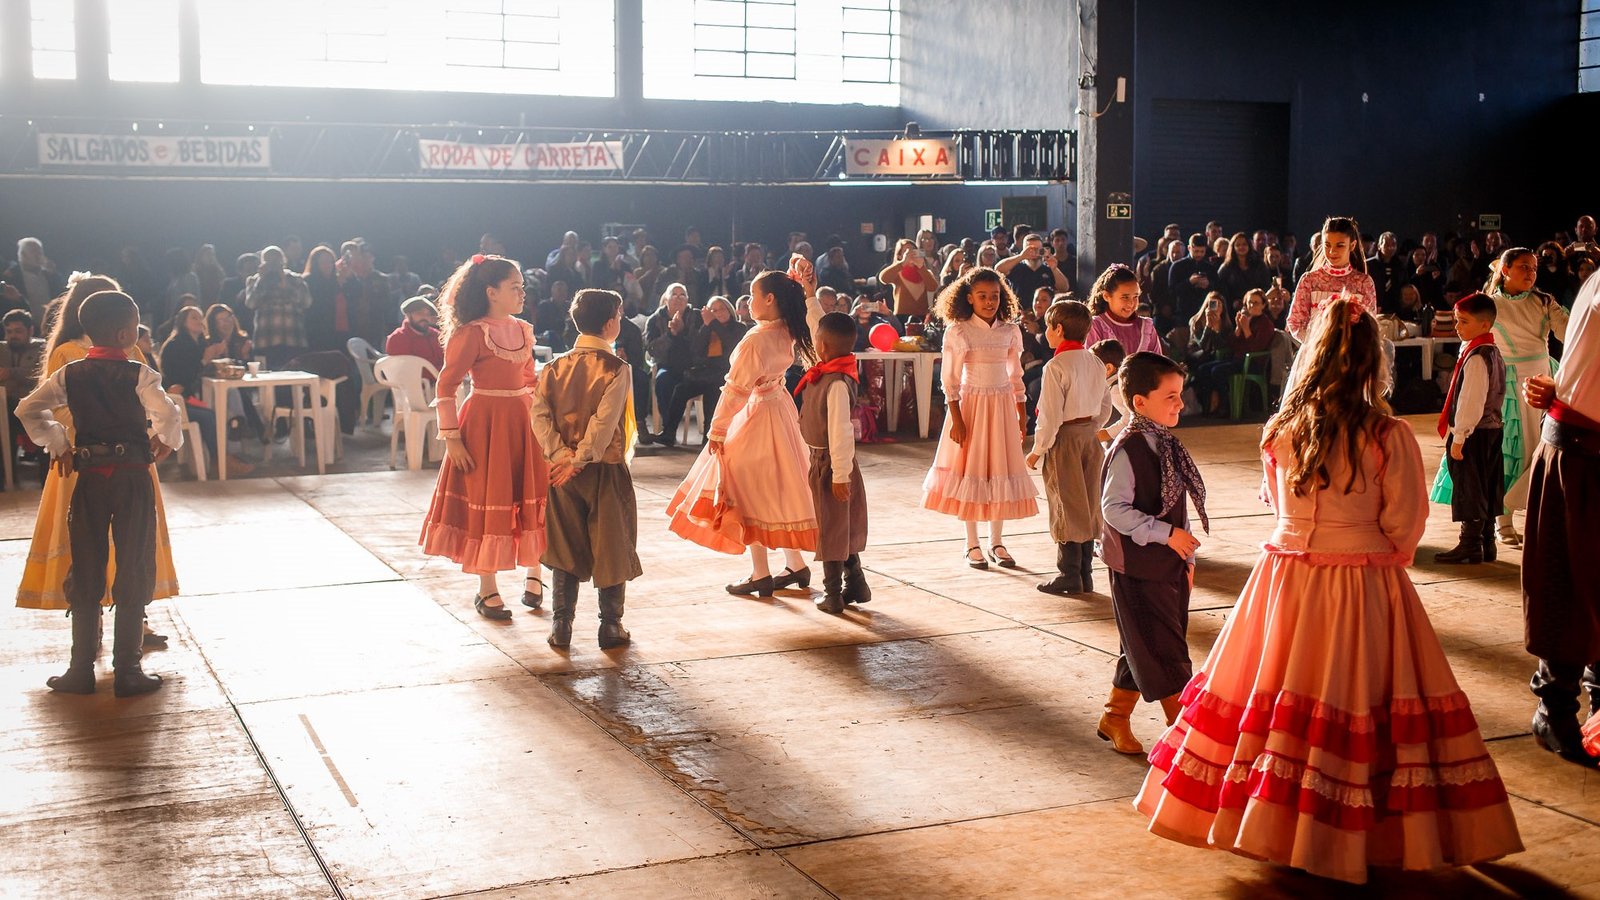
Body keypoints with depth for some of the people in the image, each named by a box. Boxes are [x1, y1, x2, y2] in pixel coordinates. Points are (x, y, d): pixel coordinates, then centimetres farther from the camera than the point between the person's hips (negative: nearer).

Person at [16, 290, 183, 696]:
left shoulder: (70, 374, 3)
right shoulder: (138, 374, -9)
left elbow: (28, 408, 3)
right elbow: (167, 414, -15)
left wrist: (57, 444, 11)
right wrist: (166, 442, 5)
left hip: (89, 478, 4)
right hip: (133, 475, -3)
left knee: (85, 572, 11)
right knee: (133, 572, 4)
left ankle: (81, 670, 15)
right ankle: (128, 670, 6)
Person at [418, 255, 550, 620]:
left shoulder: (522, 330, 8)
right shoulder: (472, 333, -13)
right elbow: (446, 387, -12)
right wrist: (451, 437, -15)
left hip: (523, 422, 6)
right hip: (485, 424, -6)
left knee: (532, 498, 10)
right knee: (487, 502, 3)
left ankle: (533, 574, 27)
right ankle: (486, 591, 14)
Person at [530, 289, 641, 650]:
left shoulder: (555, 367, 3)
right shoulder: (616, 369, -11)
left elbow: (540, 415, -7)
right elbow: (604, 423, -20)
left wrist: (561, 453, -11)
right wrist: (580, 459, -15)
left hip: (563, 468, 4)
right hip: (605, 470, -4)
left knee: (566, 548, 12)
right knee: (611, 547, 7)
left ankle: (560, 627, 13)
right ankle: (611, 627, 12)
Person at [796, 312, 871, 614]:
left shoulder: (837, 384, -26)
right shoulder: (825, 375, 1)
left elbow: (841, 431, -26)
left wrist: (840, 474, -25)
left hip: (830, 461, -9)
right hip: (821, 458, 9)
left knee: (832, 525, 2)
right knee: (843, 526, 18)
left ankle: (833, 594, 13)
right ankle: (856, 584, 30)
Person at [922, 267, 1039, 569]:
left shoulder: (1010, 331, 4)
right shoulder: (958, 332, -8)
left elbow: (1016, 377, 11)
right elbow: (950, 380, -9)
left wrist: (1022, 415, 9)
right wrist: (956, 419, -14)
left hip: (1003, 406, 4)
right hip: (971, 405, -4)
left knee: (1001, 469, 6)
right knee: (970, 469, 2)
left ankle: (997, 542, 18)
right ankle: (972, 545, 12)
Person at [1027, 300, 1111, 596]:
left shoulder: (1056, 366, -17)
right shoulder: (1096, 363, 6)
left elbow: (1051, 415, -18)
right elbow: (1105, 408, 11)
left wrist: (1038, 450, -10)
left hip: (1064, 438, -7)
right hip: (1090, 437, 7)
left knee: (1066, 507, 1)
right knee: (1088, 506, 12)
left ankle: (1069, 576, 5)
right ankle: (1085, 574, 18)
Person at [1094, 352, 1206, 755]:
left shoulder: (1167, 444, 9)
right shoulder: (1126, 451, -17)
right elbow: (1114, 508, -22)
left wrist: (1186, 557, 17)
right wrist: (1167, 534, -24)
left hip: (1169, 565, 8)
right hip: (1138, 566, -8)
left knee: (1143, 649, 15)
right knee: (1165, 650, -2)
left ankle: (1115, 718, 27)